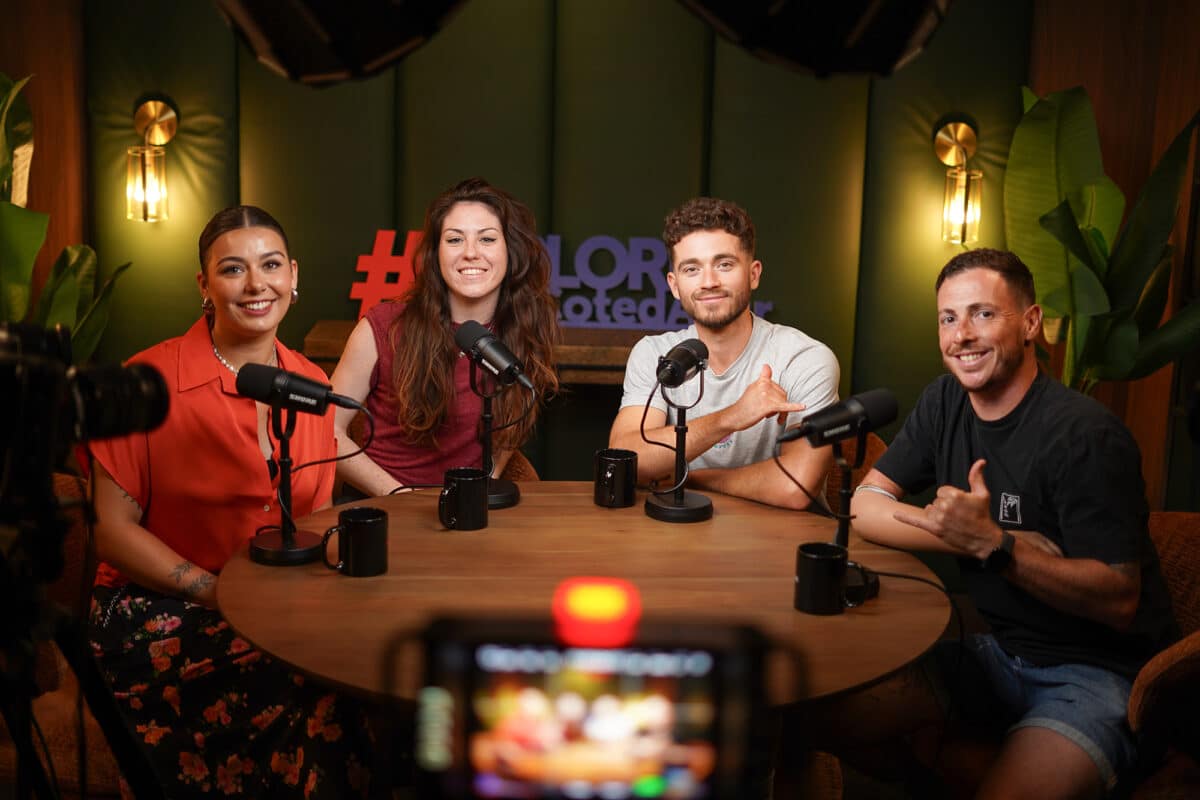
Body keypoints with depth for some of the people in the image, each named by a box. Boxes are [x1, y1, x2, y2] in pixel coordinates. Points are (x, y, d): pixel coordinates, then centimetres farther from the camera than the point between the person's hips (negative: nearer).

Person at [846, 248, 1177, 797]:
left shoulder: (1086, 435, -18)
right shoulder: (944, 403, 2)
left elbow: (1120, 601, -19)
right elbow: (865, 507, -3)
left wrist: (993, 545, -31)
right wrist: (966, 536, -17)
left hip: (1097, 670, -6)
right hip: (997, 649, 6)